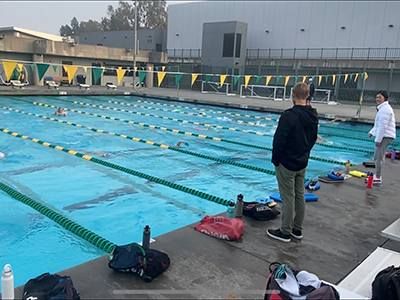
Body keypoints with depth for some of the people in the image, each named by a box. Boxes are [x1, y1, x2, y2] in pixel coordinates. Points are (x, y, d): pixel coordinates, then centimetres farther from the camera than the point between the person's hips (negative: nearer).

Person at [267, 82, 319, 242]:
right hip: (302, 163, 8)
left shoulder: (289, 115, -22)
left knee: (288, 197, 0)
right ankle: (297, 229, 27)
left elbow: (279, 140, -20)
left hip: (287, 164, -8)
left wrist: (275, 159, -7)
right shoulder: (313, 116, 4)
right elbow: (313, 139, 13)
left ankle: (285, 232, 11)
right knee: (300, 196, 14)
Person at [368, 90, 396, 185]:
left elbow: (383, 126, -20)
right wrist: (371, 132, 19)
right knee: (377, 157, 15)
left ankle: (377, 178, -6)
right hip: (383, 136, 11)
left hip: (385, 137, -11)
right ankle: (377, 175, 23)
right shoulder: (383, 108, 21)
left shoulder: (385, 109, -14)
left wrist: (378, 139, -21)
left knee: (379, 157, -10)